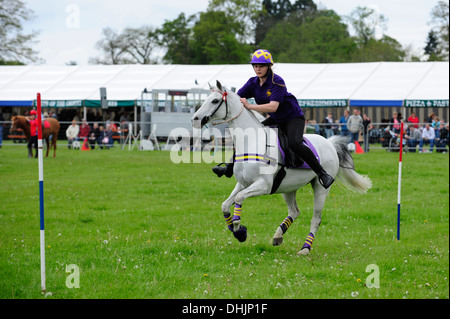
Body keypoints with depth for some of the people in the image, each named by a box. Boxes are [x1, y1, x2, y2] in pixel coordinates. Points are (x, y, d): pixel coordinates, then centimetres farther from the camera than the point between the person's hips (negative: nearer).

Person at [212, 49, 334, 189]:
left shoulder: (277, 82, -24)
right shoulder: (253, 83, -2)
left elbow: (273, 107, -34)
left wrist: (250, 106, -38)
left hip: (293, 118, -8)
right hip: (275, 120, 8)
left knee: (294, 143, -33)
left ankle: (322, 174, -29)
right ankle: (230, 168, 27)